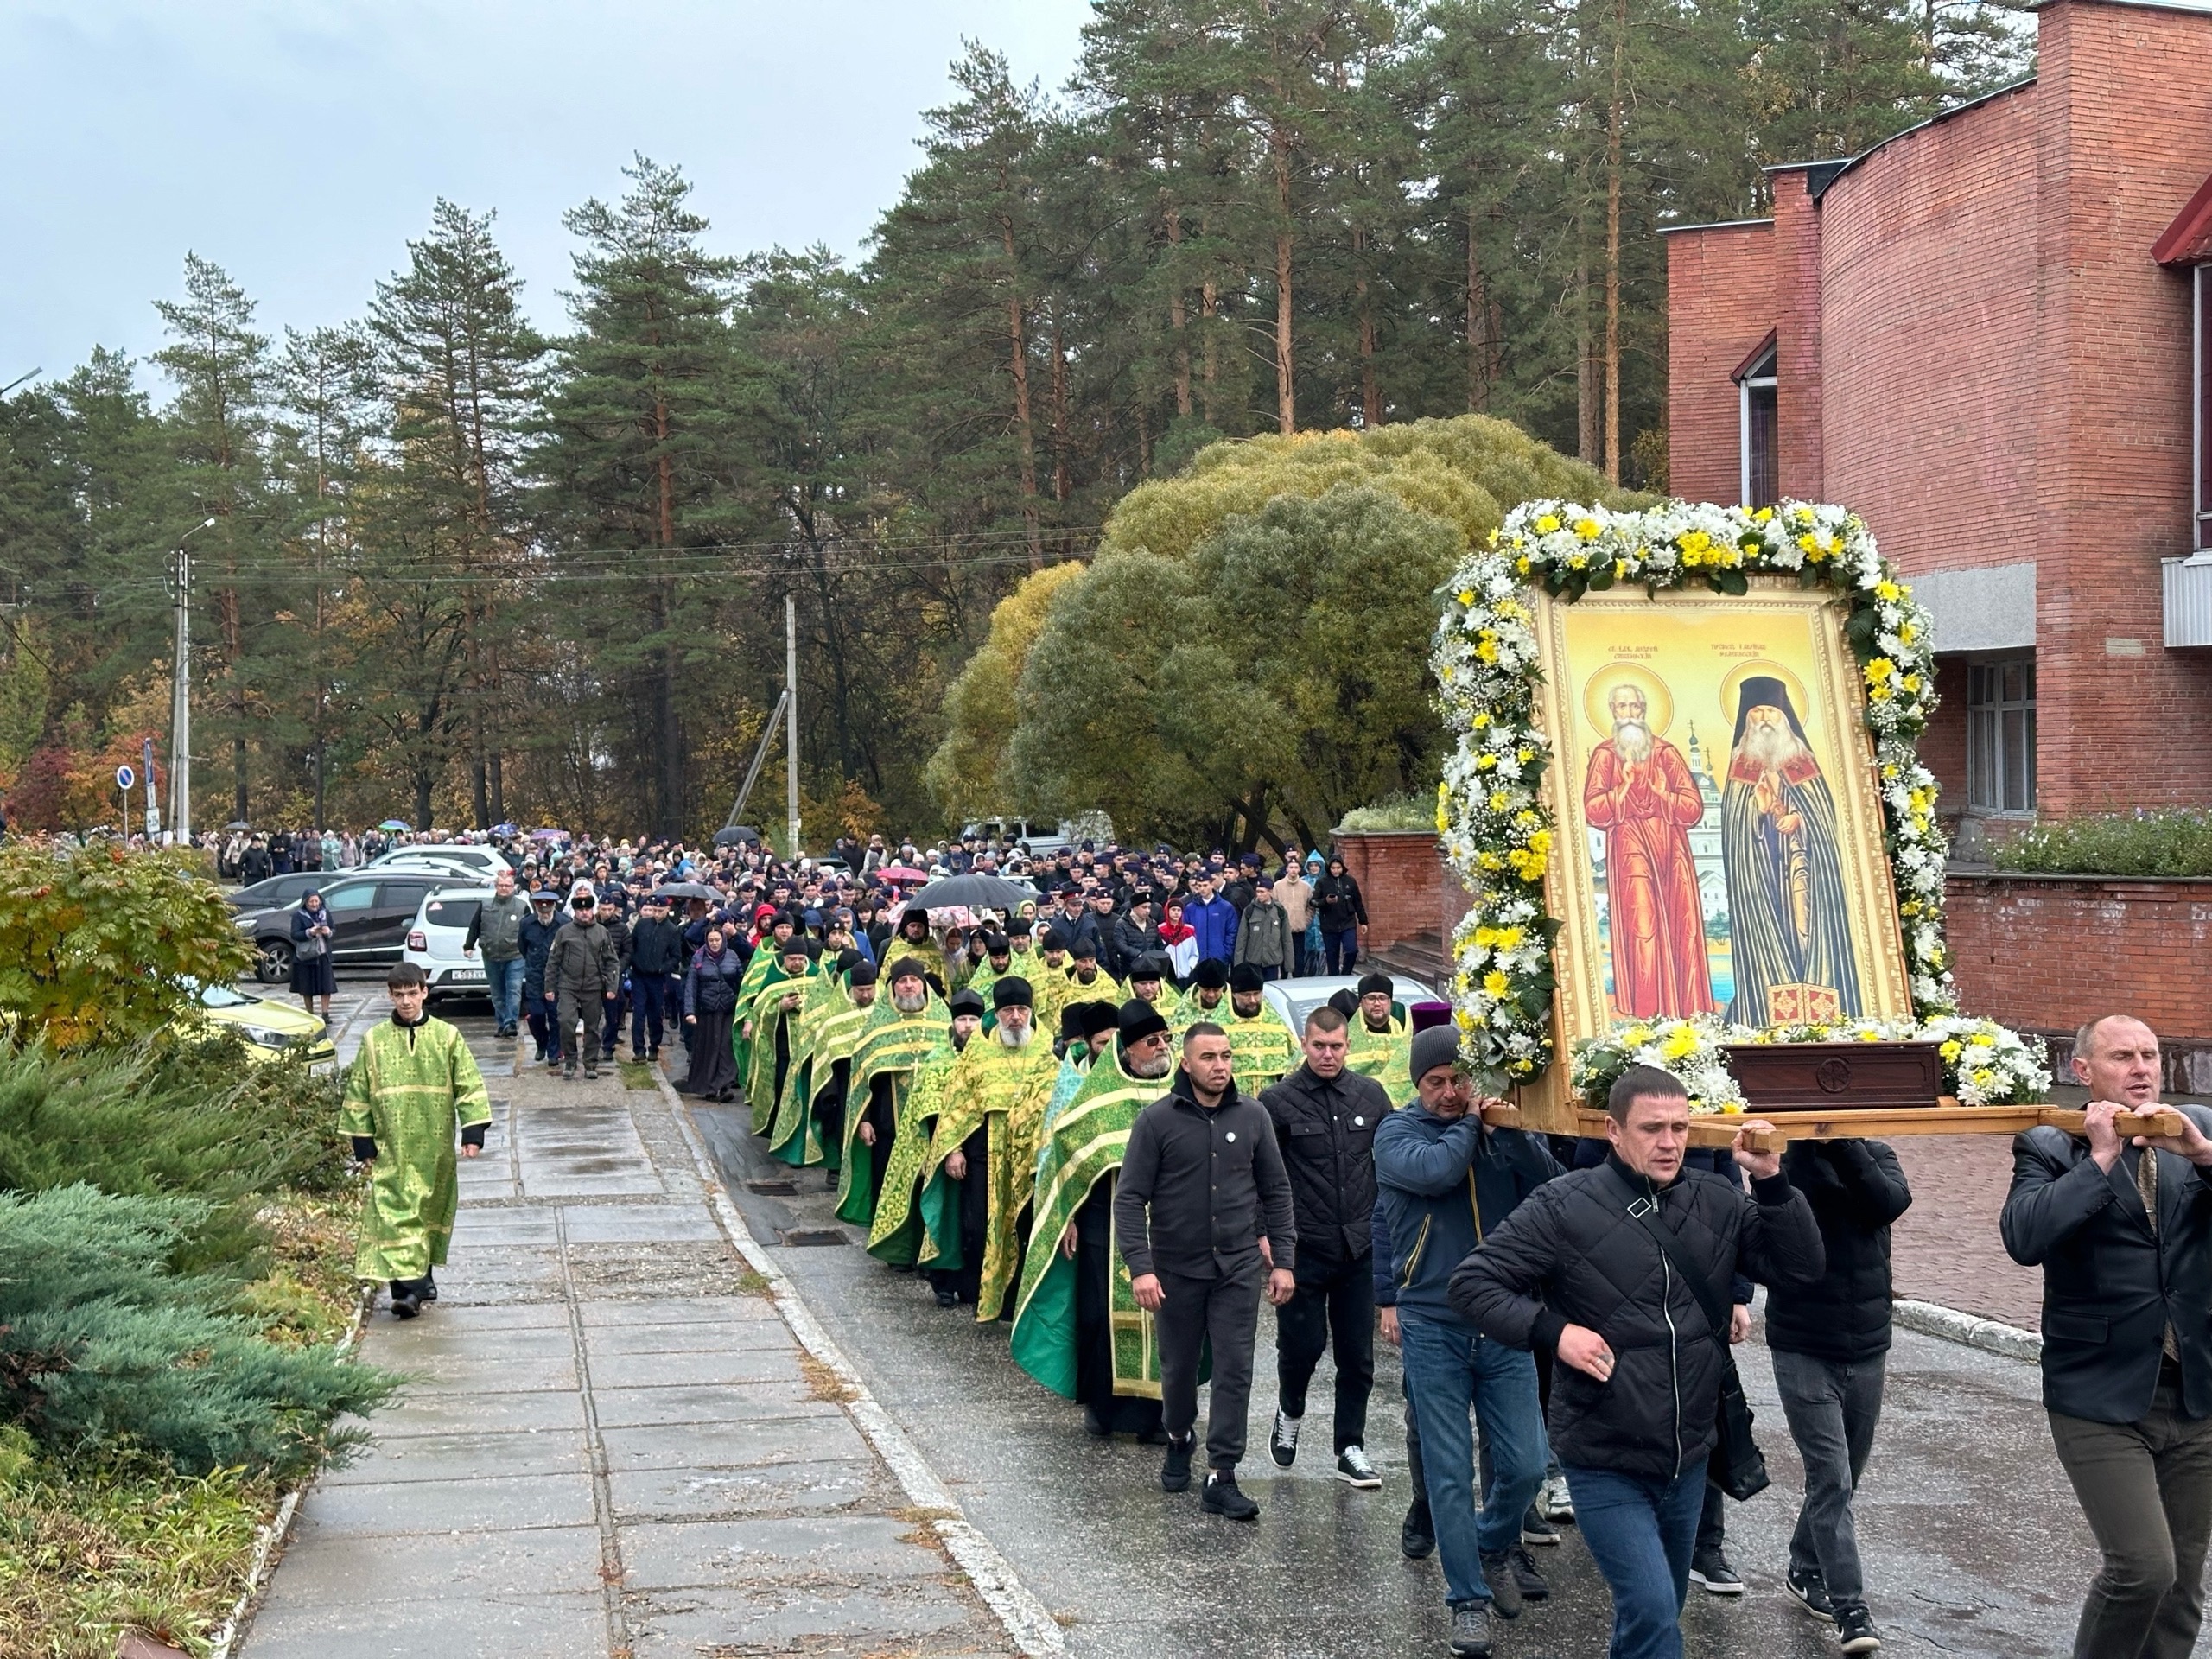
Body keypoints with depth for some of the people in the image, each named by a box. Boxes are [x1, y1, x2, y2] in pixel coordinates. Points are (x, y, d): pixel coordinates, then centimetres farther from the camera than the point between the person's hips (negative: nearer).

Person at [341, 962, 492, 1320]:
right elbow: (358, 1093, 6)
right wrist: (363, 1140, 3)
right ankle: (409, 1285, -17)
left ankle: (424, 1274, 29)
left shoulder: (446, 1037, 2)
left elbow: (469, 1085, 2)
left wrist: (473, 1131, -7)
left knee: (432, 1210, 12)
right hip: (392, 1147, -2)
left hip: (436, 1146, 2)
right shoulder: (374, 1040, 2)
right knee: (396, 1211, -11)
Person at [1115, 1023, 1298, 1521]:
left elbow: (1276, 1191, 8)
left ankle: (1221, 1477, 0)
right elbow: (1130, 1198, -7)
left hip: (1238, 1266, 1)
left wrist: (1283, 1259, 3)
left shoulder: (1253, 1116, 1)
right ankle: (1180, 1440, 41)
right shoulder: (1157, 1120, -7)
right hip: (1176, 1269, -1)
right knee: (1179, 1367, 13)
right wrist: (1139, 1266, -16)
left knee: (1235, 1371, -4)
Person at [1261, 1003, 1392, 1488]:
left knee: (1358, 1353, 6)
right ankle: (1291, 1412, 32)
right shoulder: (1278, 1101, -4)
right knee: (1303, 1342, 1)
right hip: (1303, 1247, -3)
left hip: (1360, 1245, 3)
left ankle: (1350, 1449, 16)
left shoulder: (1370, 1095, 4)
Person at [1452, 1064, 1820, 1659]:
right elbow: (1472, 1282, -11)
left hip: (1688, 1460, 5)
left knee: (1660, 1610, 21)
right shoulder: (1565, 1207, -13)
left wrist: (1772, 1182, -13)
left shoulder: (1716, 1202, 1)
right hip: (1606, 1467, -5)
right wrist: (1553, 1330, -24)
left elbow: (1800, 1269, -1)